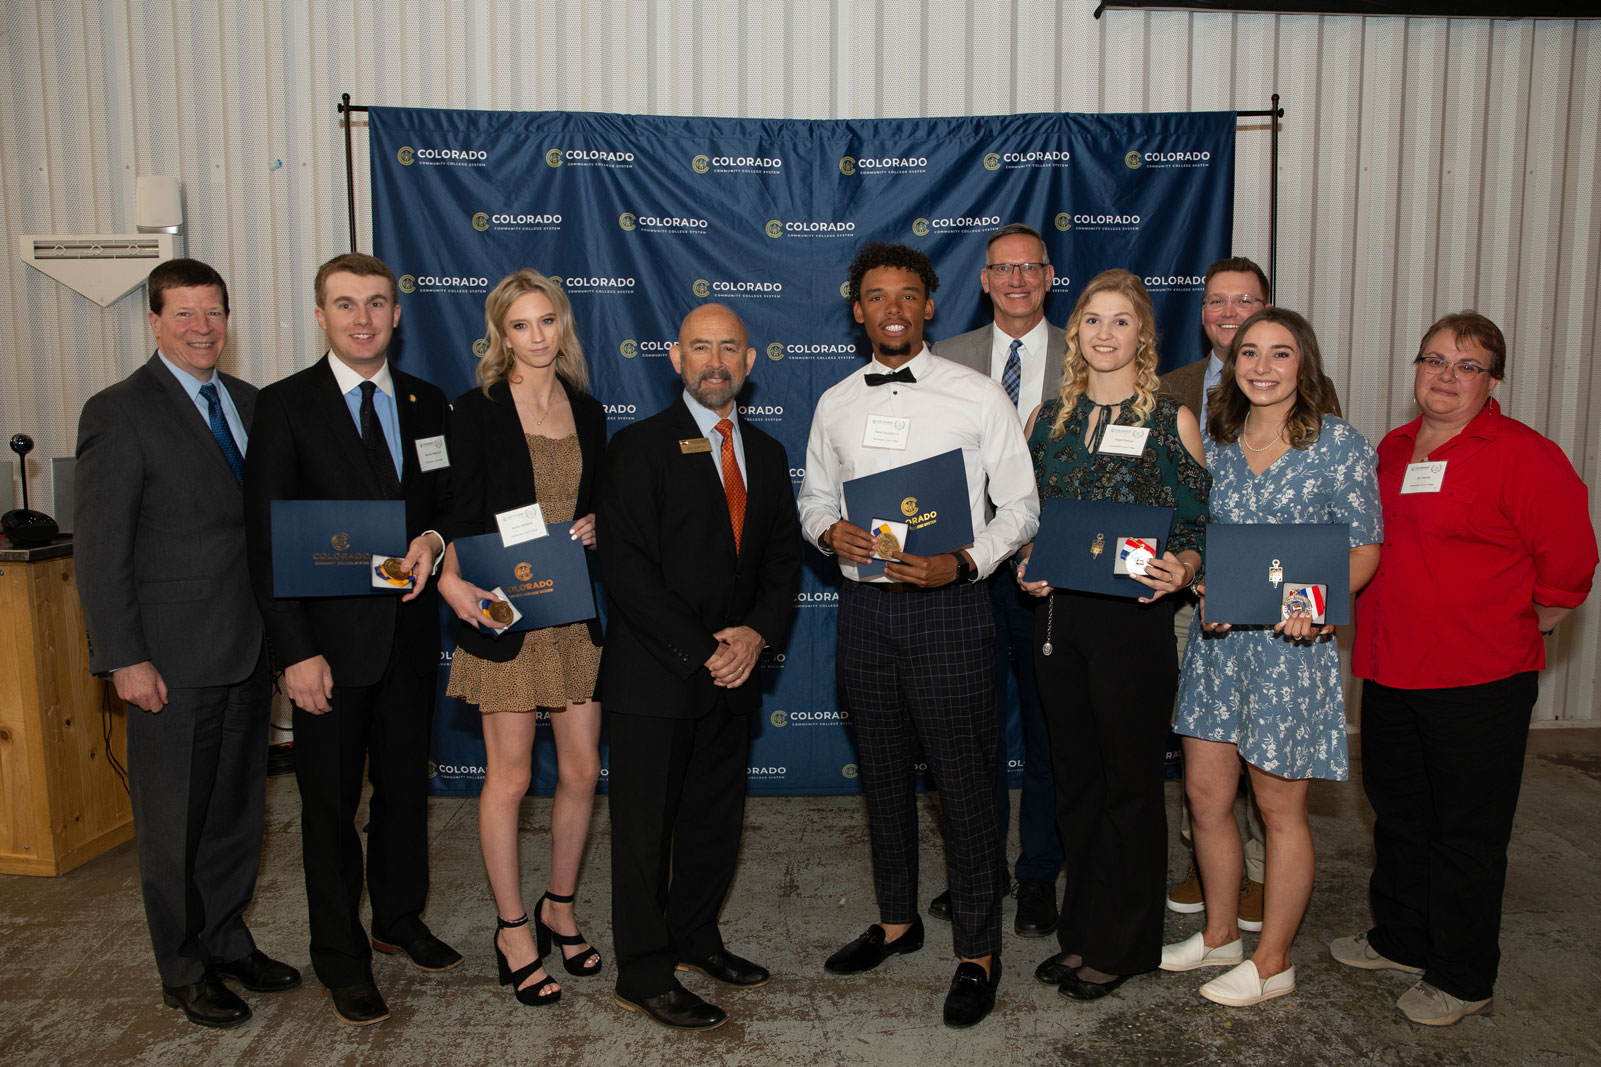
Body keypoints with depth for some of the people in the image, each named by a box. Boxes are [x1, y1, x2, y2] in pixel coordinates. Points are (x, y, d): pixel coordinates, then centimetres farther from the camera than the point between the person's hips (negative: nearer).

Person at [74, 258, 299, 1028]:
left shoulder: (248, 402, 10)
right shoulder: (119, 412, -9)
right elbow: (101, 549, -12)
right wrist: (125, 659, -15)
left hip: (248, 647, 6)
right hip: (172, 659, -6)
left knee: (239, 806, 17)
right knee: (175, 819, 8)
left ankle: (227, 940, 35)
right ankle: (184, 971, 25)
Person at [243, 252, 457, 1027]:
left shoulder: (426, 404, 7)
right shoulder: (286, 405, -6)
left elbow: (447, 501, 15)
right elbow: (267, 540, -9)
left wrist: (433, 538, -9)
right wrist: (296, 652, -14)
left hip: (410, 634, 4)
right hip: (330, 641, -4)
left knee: (405, 788, 17)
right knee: (331, 803, 9)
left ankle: (401, 919, 37)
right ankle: (341, 955, 26)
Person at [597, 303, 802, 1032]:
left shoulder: (766, 453, 11)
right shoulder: (640, 446, -7)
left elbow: (782, 556, 11)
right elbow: (627, 567, -14)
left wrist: (756, 633, -7)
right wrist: (700, 653, -16)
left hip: (731, 672, 6)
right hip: (655, 677, -5)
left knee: (717, 818, 16)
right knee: (645, 827, 4)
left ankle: (695, 938, 35)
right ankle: (644, 977, 18)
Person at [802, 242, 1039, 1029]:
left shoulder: (977, 395, -3)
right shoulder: (835, 406, 8)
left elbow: (1020, 505, -2)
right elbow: (814, 498, 17)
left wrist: (961, 563, -18)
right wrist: (830, 530, -6)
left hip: (948, 607, -4)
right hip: (864, 605, 4)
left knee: (964, 781, 1)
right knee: (882, 772, 16)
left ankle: (978, 952, 18)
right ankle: (897, 920, 36)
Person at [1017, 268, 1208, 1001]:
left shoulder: (1172, 419, -1)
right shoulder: (1049, 418, 10)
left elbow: (1201, 523, -2)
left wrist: (1180, 569, -22)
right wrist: (1026, 565, -2)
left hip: (1133, 618, -4)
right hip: (1057, 613, 4)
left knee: (1129, 782, 6)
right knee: (1074, 776, 13)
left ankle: (1121, 945, 22)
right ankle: (1082, 931, 29)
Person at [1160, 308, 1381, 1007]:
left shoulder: (1339, 444, -6)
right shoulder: (1215, 440, 7)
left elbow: (1364, 548, -4)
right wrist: (1205, 588, -6)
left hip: (1292, 641, -5)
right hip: (1217, 636, 5)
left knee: (1280, 807, 6)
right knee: (1205, 796, 11)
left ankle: (1273, 961, 23)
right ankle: (1219, 935, 32)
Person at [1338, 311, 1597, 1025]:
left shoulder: (1523, 455, -10)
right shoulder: (1392, 450, 10)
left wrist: (1513, 635, -3)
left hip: (1477, 684, -6)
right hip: (1389, 672, 7)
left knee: (1466, 832, 5)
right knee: (1397, 813, 19)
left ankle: (1462, 980, 21)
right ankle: (1401, 940, 37)